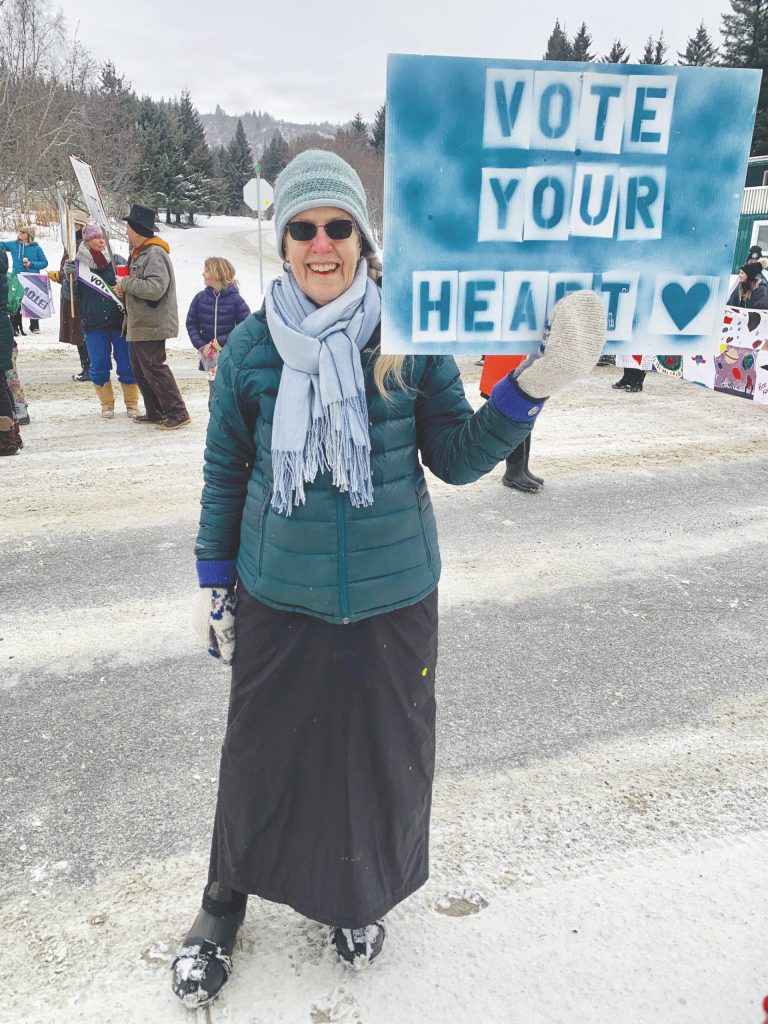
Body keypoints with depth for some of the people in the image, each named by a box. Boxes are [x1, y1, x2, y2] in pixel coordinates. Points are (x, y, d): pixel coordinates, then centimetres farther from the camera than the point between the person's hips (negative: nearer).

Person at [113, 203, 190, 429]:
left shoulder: (155, 254, -17)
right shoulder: (140, 253, 17)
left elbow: (155, 288, -29)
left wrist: (126, 283, -17)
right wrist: (125, 289, 7)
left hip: (151, 325, -11)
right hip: (139, 324, 11)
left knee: (153, 367, -10)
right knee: (139, 368, 14)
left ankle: (177, 413, -4)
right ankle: (155, 412, 22)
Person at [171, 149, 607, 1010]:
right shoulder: (250, 347, -4)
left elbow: (458, 457, -4)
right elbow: (224, 475, 4)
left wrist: (532, 386, -17)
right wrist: (213, 584, 6)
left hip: (391, 596, 1)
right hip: (276, 597, 0)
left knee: (379, 749, 16)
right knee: (261, 752, 14)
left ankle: (358, 896, 46)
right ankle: (225, 901, 42)